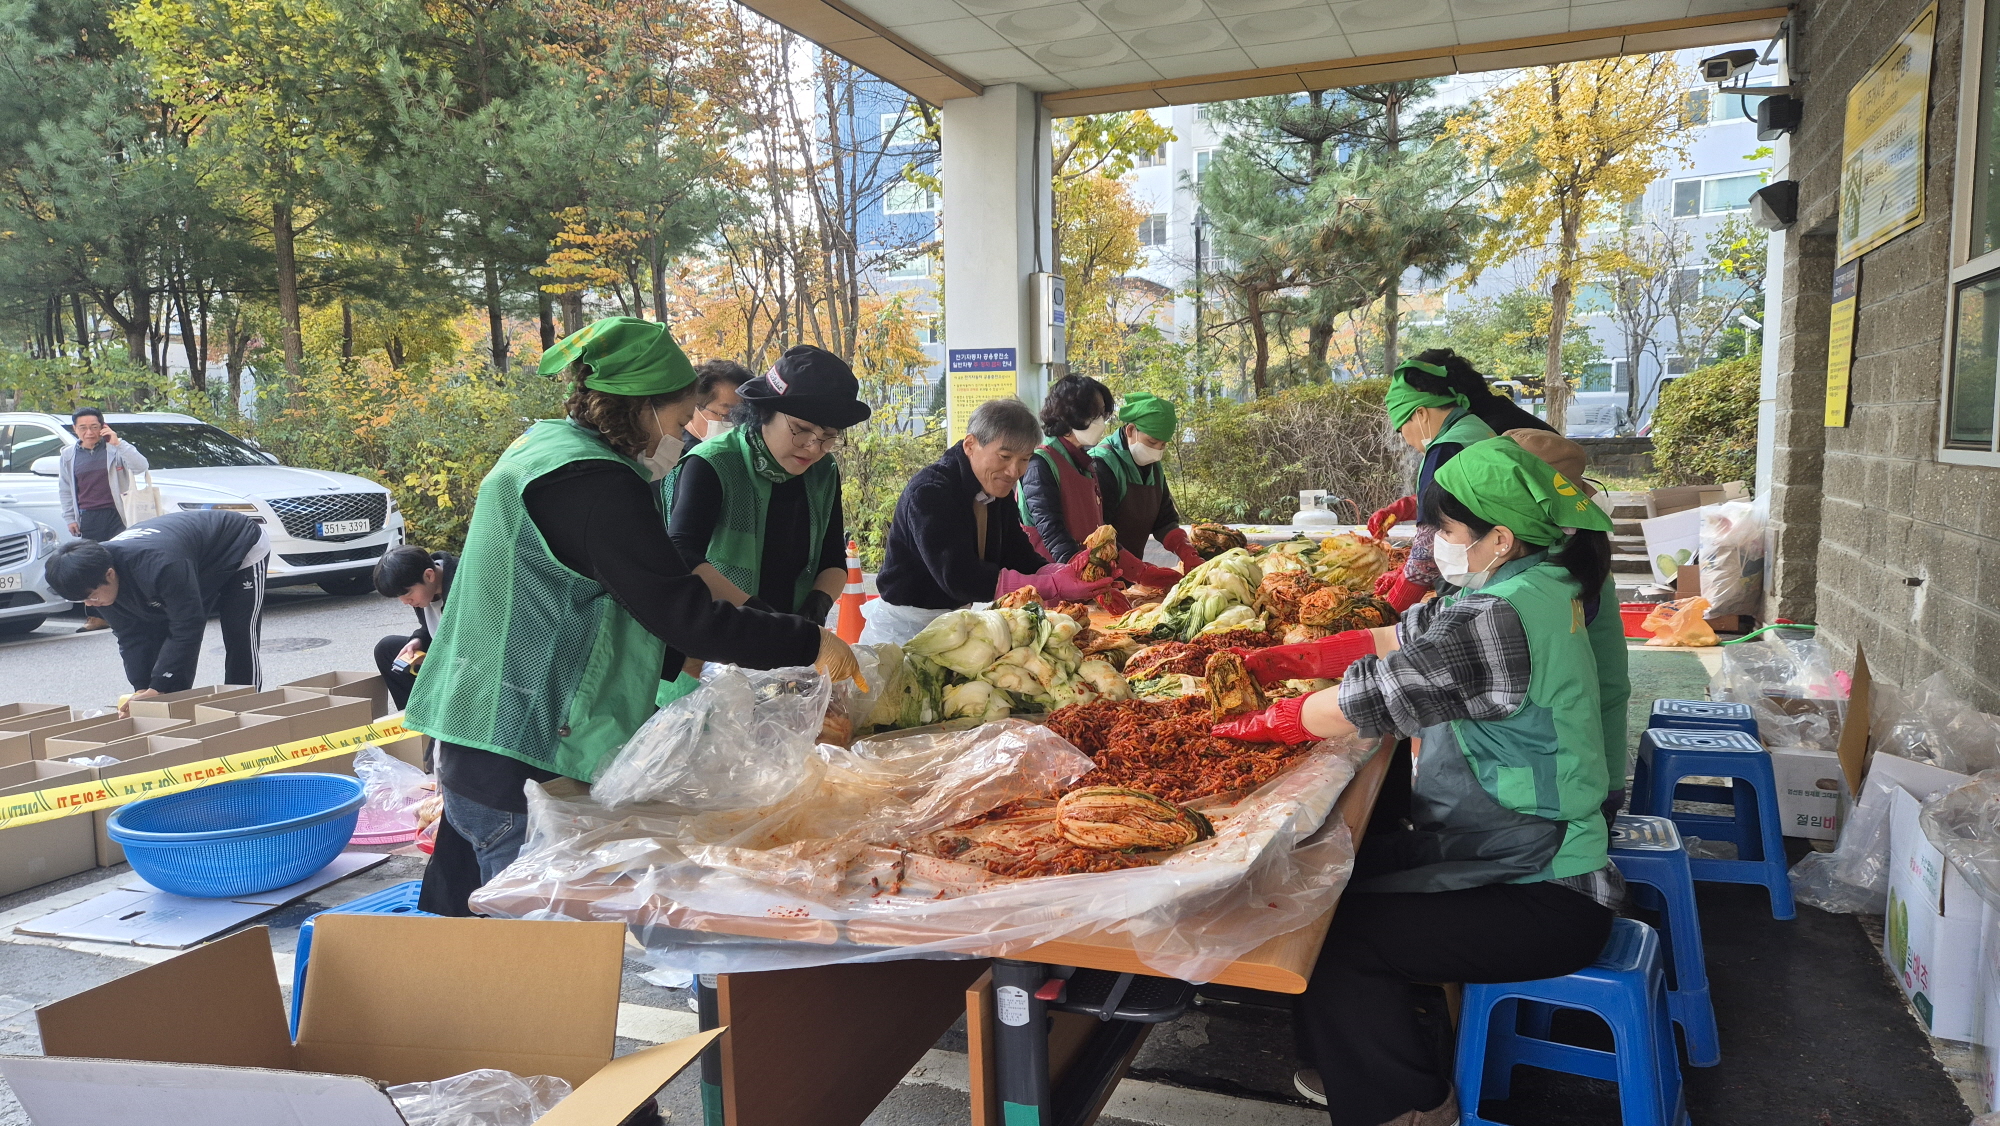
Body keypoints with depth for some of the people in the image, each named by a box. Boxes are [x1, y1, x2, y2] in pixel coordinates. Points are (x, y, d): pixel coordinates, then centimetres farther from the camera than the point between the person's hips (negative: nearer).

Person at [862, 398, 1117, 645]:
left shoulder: (999, 491, 3)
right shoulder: (929, 492, -23)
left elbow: (1019, 557, -1)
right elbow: (958, 578, -32)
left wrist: (1068, 575, -22)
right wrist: (1053, 587, -35)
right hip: (906, 627, -7)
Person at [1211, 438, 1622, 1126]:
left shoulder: (1498, 620, -28)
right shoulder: (1529, 584, 5)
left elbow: (1362, 704, -25)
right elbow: (1399, 638, 11)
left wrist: (1254, 724, -9)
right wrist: (1285, 660, 4)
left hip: (1543, 904, -10)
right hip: (1534, 853, 10)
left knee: (1335, 938, -15)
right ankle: (1358, 1063, 27)